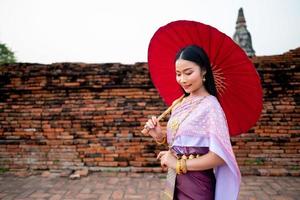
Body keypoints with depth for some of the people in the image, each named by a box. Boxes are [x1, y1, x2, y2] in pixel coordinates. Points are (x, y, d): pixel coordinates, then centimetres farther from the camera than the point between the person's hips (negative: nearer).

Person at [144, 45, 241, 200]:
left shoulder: (210, 105, -18)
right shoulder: (182, 103, 3)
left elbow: (219, 155, -23)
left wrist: (179, 164, -17)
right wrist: (160, 136, -8)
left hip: (196, 185, -6)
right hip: (177, 181, 7)